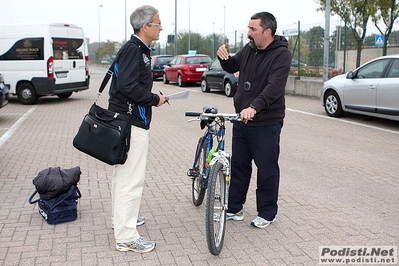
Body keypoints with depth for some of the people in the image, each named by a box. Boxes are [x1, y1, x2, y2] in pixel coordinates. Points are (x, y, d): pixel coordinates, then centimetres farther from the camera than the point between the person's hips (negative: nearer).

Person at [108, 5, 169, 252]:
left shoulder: (139, 50, 16)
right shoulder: (133, 50, -15)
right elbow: (128, 85, -26)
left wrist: (154, 98, 8)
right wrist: (154, 99, -16)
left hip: (126, 121, 11)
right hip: (131, 123, -11)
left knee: (124, 174, 21)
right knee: (132, 179, -7)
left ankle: (123, 217, 37)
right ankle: (127, 237, 1)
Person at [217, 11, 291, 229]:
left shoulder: (281, 54, -14)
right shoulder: (249, 49, 7)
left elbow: (274, 88, -26)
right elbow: (232, 67, 23)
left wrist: (254, 107, -40)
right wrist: (224, 57, 0)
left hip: (266, 124, -7)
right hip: (241, 120, 7)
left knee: (267, 169, 5)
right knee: (238, 165, 14)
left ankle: (267, 213, 21)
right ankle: (234, 208, 27)